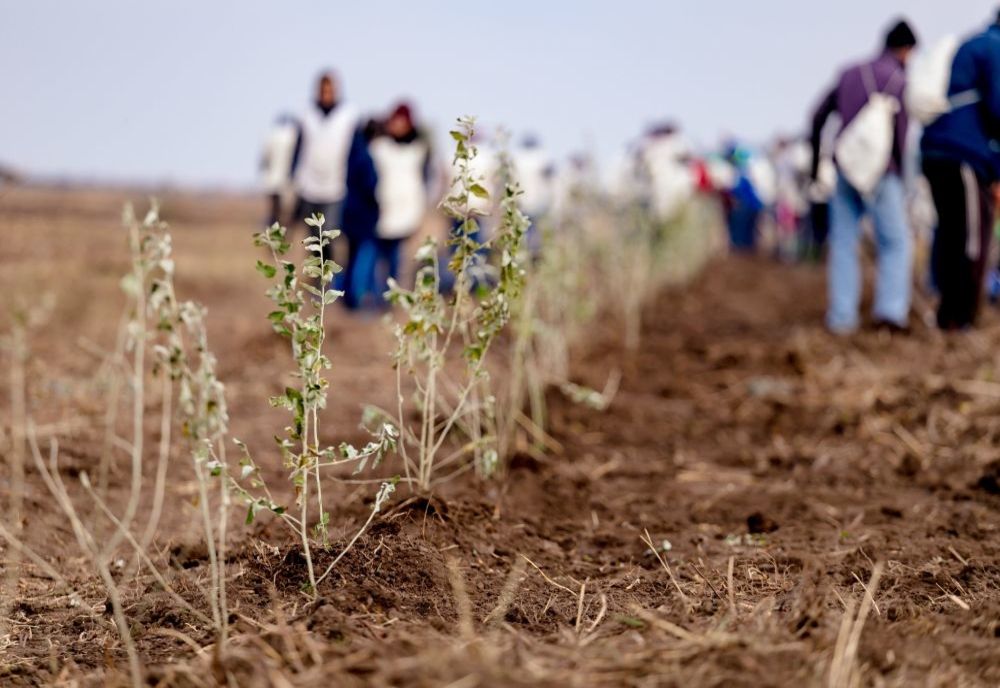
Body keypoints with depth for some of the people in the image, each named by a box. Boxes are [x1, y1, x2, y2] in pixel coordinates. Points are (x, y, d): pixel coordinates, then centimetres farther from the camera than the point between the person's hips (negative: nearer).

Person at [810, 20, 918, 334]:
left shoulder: (849, 73, 13)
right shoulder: (899, 80, -3)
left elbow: (818, 117, 13)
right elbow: (900, 133, -11)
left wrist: (815, 161, 21)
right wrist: (901, 174, 0)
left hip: (845, 168, 5)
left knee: (843, 243, 7)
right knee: (896, 242, 2)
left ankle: (841, 317, 5)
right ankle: (891, 309, -9)